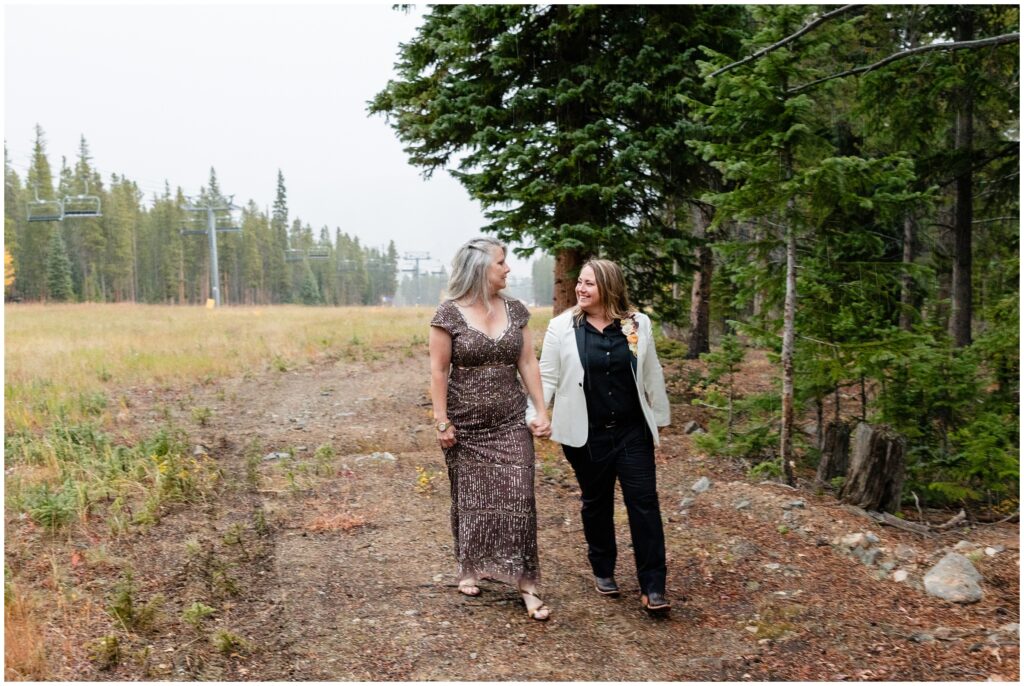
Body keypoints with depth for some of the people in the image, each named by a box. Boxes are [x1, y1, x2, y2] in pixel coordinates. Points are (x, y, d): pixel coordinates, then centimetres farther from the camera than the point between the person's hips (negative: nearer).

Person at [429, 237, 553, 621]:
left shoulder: (515, 311, 4)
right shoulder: (449, 314, -9)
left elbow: (528, 363, 5)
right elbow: (438, 370, -8)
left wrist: (542, 411, 1)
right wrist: (442, 421, -10)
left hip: (510, 422, 3)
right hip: (466, 425, -2)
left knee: (518, 499, -4)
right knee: (469, 498, 11)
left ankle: (525, 582, 2)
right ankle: (470, 567, 32)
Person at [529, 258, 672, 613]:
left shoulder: (638, 324, 0)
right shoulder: (562, 327, -4)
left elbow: (651, 376, 8)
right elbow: (547, 377, -1)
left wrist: (660, 418, 13)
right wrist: (535, 416, -12)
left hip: (632, 431, 1)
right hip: (586, 434, 0)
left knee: (644, 503, -1)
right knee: (596, 503, 14)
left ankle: (652, 587, 5)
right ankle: (603, 571, 32)